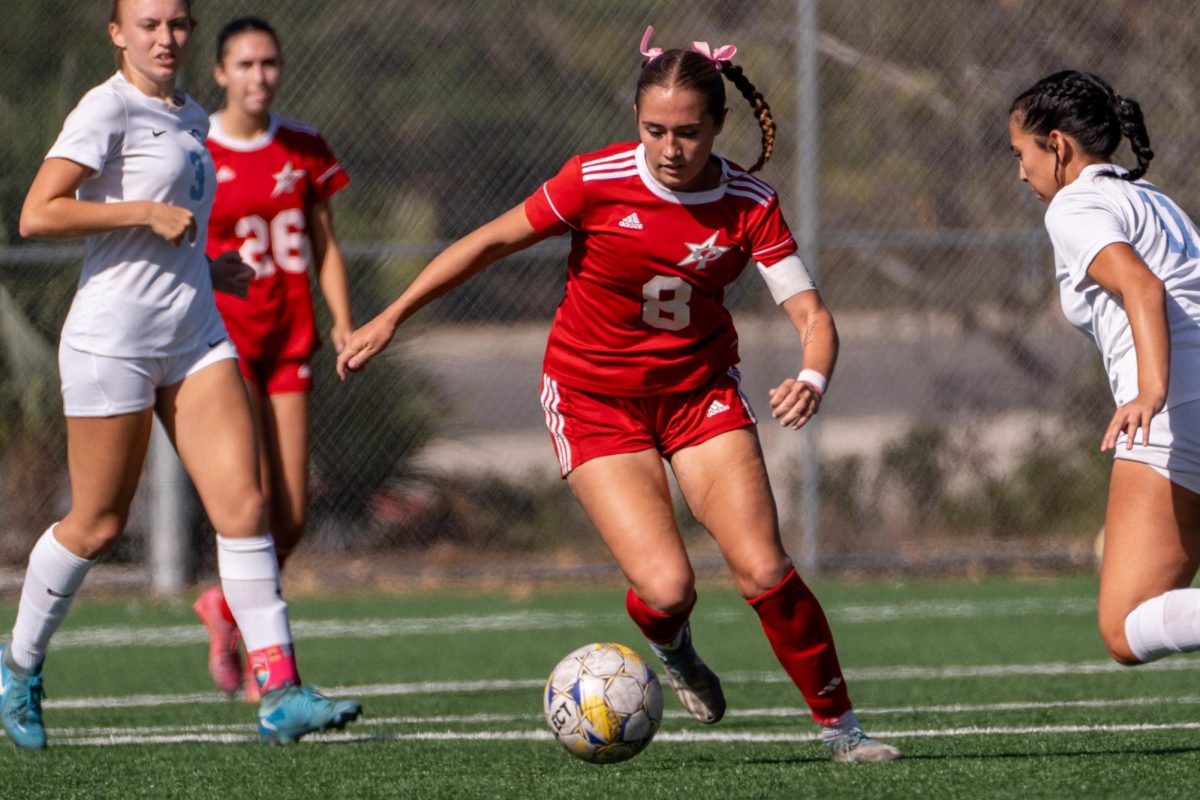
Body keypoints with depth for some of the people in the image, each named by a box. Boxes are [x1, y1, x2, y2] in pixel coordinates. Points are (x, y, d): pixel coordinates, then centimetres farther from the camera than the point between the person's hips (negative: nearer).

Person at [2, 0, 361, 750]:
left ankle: (281, 693, -12)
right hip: (113, 341, -7)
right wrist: (148, 214, -18)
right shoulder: (108, 110, -8)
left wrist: (204, 263, 14)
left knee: (245, 505, -7)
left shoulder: (191, 120, 16)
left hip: (196, 338, 7)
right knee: (97, 525, 3)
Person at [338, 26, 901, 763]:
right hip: (594, 397, -2)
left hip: (700, 390, 2)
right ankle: (669, 645, 21)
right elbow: (491, 242, -5)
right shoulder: (596, 181, -17)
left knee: (765, 571, -14)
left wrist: (814, 380, -39)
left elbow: (811, 313, -16)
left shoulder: (750, 205, -13)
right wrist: (389, 320, -2)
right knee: (666, 586, -18)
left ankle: (840, 725, 4)